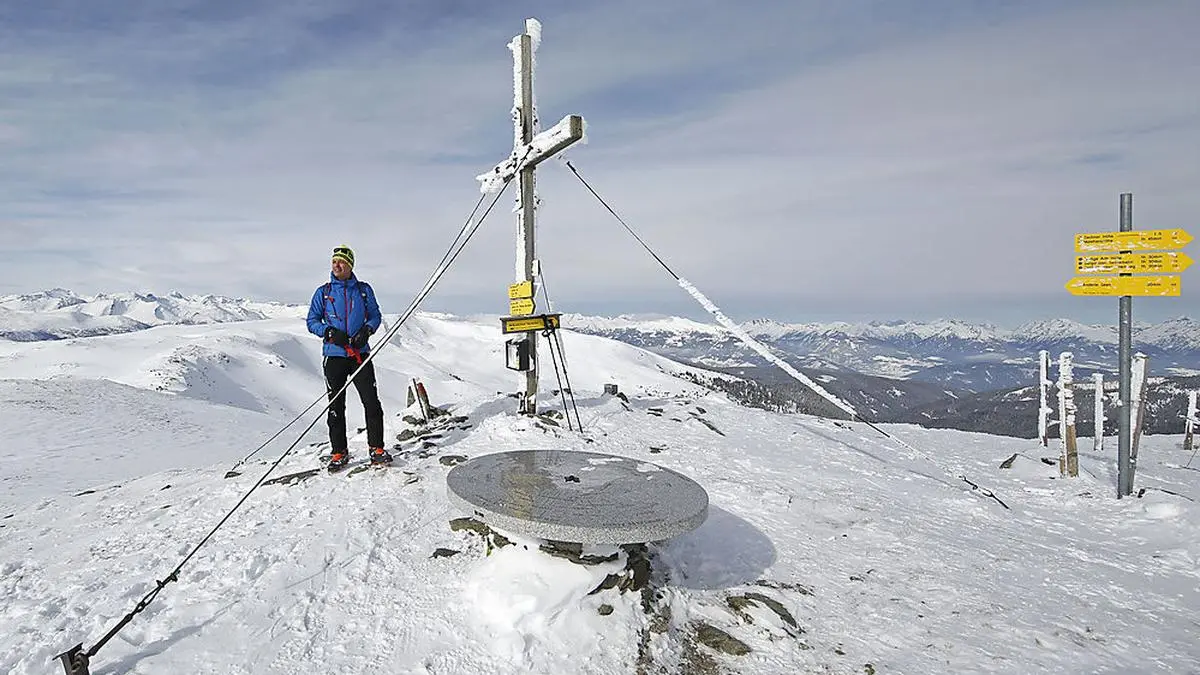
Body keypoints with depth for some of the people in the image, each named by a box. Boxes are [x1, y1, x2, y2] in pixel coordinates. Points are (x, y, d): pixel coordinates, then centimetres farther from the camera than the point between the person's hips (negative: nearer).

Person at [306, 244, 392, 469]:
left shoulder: (363, 290, 8)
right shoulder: (323, 292, 7)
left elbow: (375, 316, 12)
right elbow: (312, 321, 8)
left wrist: (366, 331, -8)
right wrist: (330, 332, -10)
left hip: (360, 354, 0)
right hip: (334, 356, 0)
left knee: (372, 402, -5)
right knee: (336, 406, 5)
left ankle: (376, 449, 5)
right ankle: (339, 452, 15)